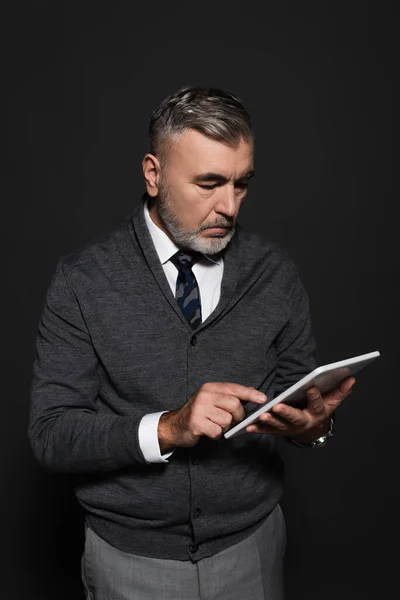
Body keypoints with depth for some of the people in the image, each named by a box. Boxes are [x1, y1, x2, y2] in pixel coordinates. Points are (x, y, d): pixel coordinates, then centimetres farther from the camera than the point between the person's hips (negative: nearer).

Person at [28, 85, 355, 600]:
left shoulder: (275, 273, -6)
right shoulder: (80, 281, -13)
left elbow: (301, 393, 2)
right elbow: (50, 432, -14)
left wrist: (314, 424, -21)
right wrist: (166, 428, -29)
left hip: (250, 550, 2)